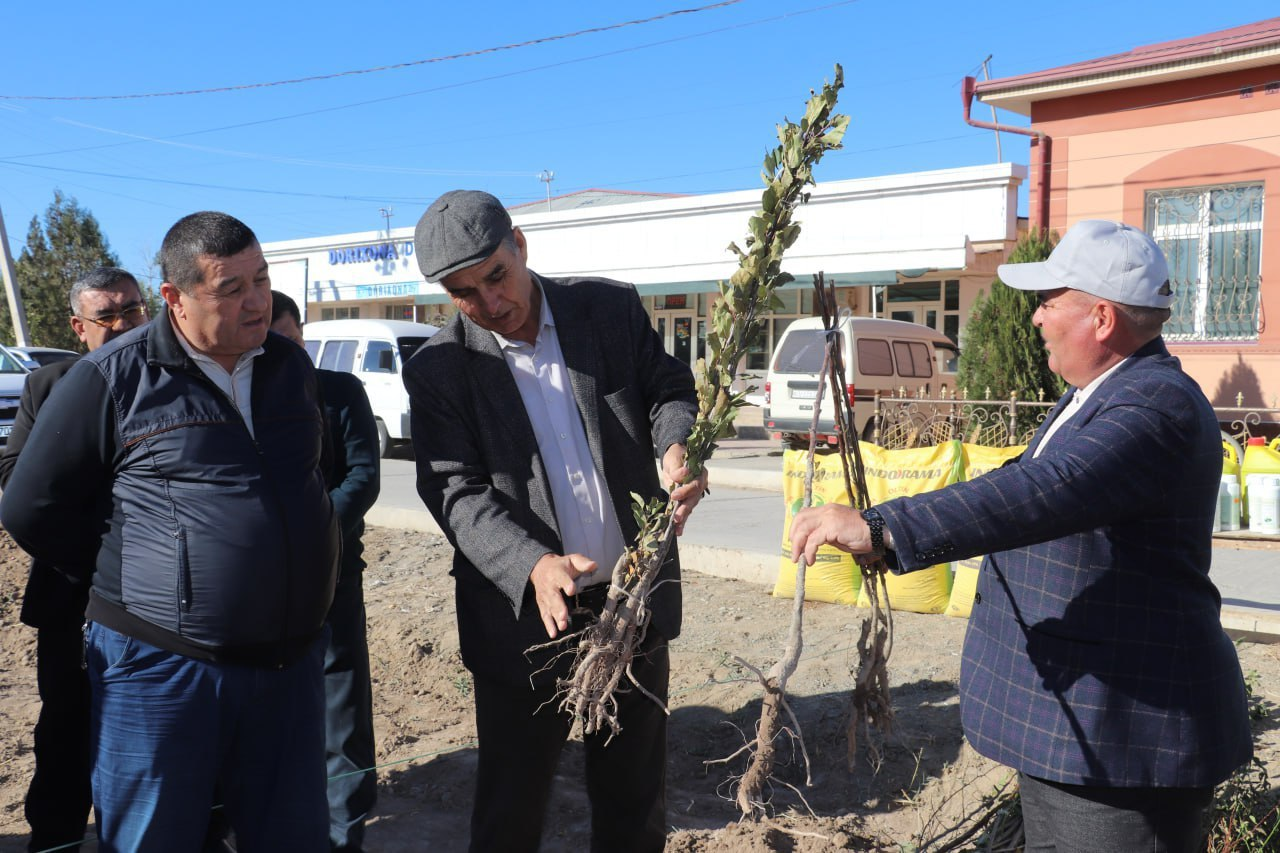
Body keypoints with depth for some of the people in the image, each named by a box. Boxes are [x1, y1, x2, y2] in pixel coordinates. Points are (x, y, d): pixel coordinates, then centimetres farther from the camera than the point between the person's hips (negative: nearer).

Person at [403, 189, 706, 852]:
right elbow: (457, 493, -13)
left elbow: (671, 390, 5)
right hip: (525, 617, -2)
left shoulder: (612, 308, -1)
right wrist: (533, 566, -30)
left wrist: (675, 447, -19)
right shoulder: (438, 370, -7)